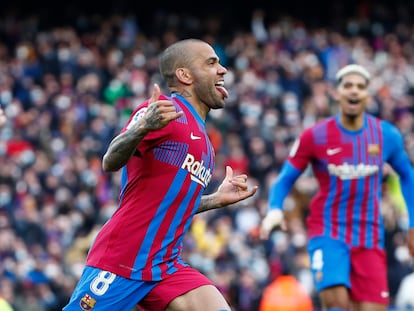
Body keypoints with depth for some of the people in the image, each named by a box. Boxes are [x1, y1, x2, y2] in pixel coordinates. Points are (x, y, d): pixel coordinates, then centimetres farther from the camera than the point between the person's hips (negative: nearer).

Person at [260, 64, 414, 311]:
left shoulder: (387, 135, 2)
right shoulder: (315, 136, -5)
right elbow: (285, 179, 1)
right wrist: (275, 210, -19)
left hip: (370, 239, 3)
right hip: (328, 232, -2)